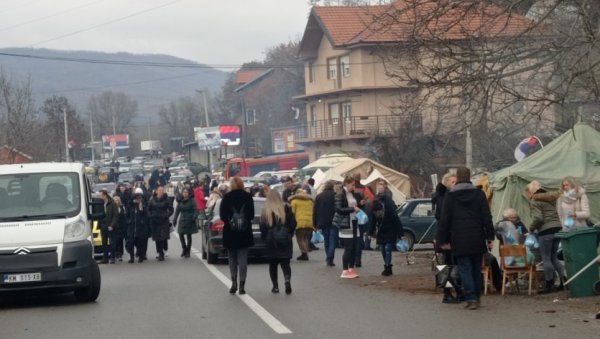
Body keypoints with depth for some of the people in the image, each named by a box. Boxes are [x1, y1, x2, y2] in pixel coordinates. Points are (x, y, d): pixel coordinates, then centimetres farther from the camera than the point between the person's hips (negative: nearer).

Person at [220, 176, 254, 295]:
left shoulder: (227, 197, -5)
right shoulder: (248, 197, -2)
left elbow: (222, 215, -6)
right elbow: (252, 214, -2)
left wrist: (229, 221, 9)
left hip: (230, 232, 0)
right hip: (245, 232, 0)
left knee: (232, 258, 14)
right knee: (243, 259, 2)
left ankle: (234, 283, 7)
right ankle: (242, 285, -3)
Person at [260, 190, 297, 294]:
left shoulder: (265, 210, -4)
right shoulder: (286, 208, -2)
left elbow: (262, 227, -7)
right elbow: (293, 223, 0)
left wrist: (264, 237, 7)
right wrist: (289, 234, 13)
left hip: (271, 240, 0)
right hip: (285, 240, 0)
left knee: (273, 264, 11)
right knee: (285, 263, 0)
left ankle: (275, 286, 10)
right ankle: (287, 279, -25)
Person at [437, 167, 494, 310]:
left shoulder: (450, 196, -1)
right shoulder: (479, 194, 2)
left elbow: (444, 220, 0)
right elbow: (487, 217, 0)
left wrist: (443, 240, 5)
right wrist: (490, 236, 4)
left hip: (459, 240, -2)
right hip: (477, 239, 2)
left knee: (465, 269, -1)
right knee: (476, 269, 12)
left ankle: (471, 298, -13)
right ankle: (476, 297, 15)